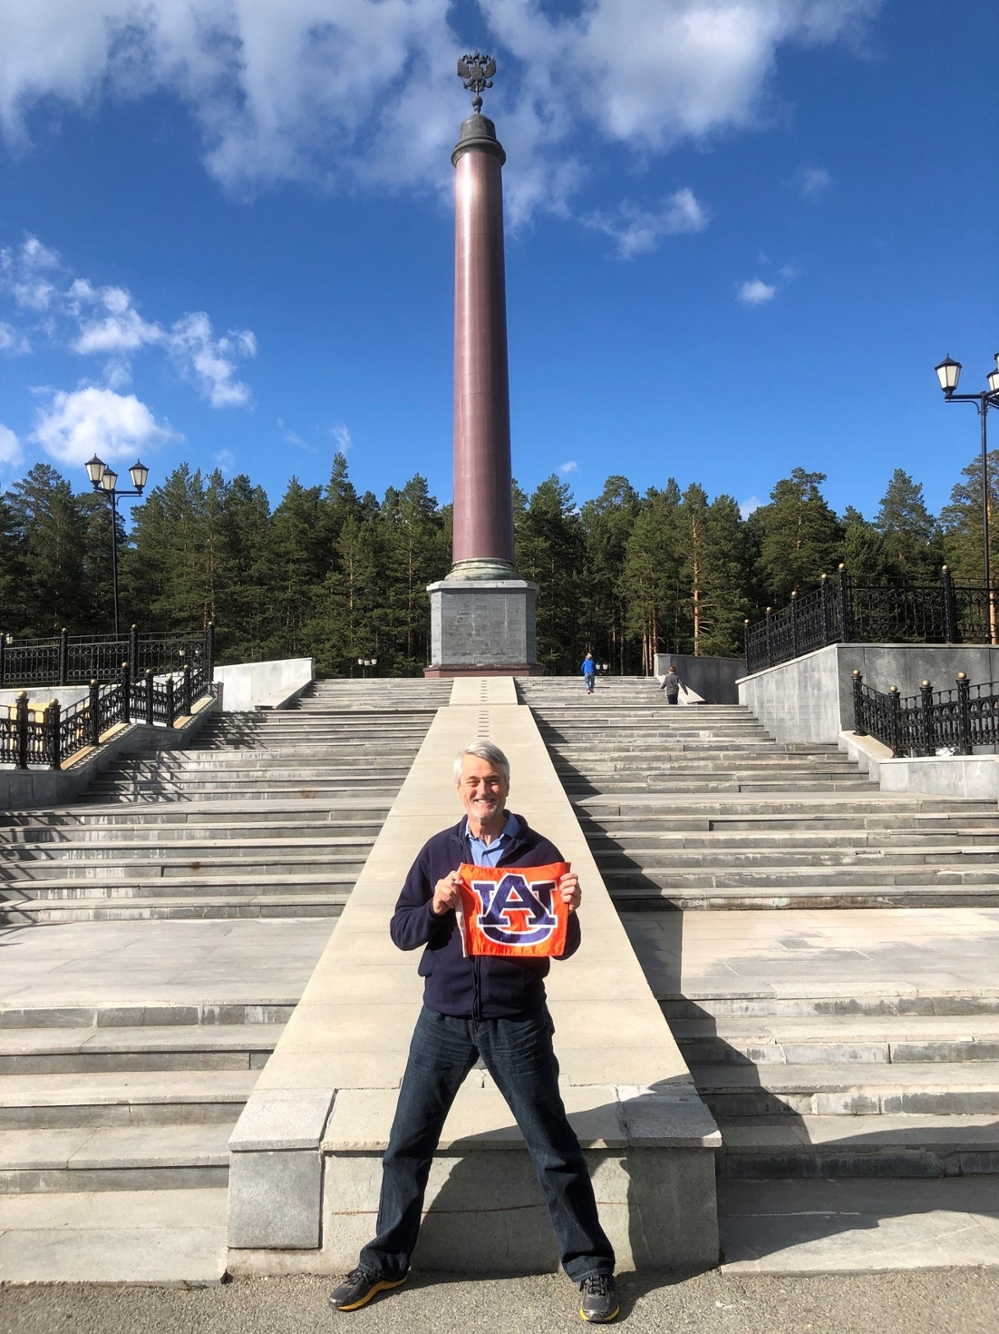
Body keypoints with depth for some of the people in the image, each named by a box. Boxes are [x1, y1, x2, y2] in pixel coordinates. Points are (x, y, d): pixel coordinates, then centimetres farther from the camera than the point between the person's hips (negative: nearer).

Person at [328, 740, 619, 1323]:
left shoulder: (539, 852, -2)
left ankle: (592, 1268, 25)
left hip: (517, 1020, -2)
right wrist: (435, 908, -15)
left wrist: (568, 910, -21)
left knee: (555, 1149, 6)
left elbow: (565, 947, 0)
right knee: (407, 1144, 10)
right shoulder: (439, 851, 4)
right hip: (444, 1017, 2)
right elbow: (401, 931, 4)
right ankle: (384, 1263, 31)